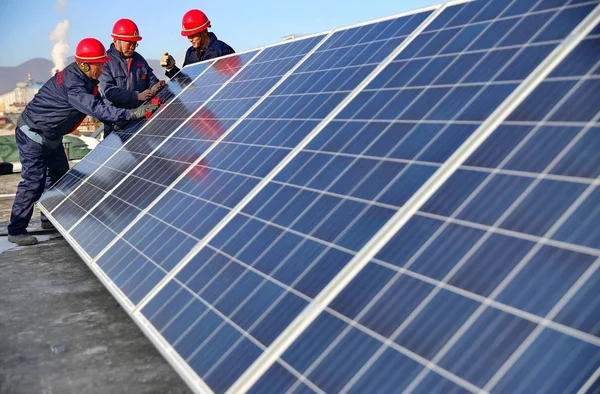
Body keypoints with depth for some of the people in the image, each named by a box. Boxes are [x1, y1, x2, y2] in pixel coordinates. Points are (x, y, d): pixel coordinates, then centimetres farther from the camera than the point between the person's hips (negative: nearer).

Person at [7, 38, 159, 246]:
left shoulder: (85, 79, 0)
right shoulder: (73, 84, -31)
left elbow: (98, 106, 6)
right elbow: (96, 109, -42)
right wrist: (132, 113, -46)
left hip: (50, 135, 10)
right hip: (33, 135, -10)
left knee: (59, 174, 16)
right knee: (34, 181, -9)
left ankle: (50, 218, 30)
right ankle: (16, 231, 1)